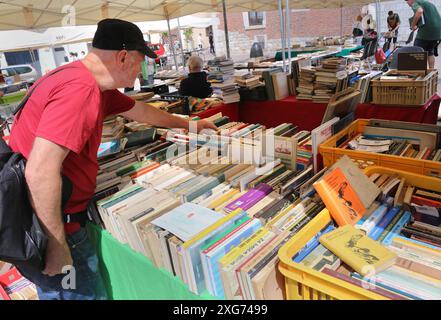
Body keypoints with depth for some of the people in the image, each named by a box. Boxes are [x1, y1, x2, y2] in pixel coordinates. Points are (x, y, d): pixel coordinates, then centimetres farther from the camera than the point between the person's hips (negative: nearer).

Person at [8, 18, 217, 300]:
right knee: (87, 294, 7)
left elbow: (140, 110, 20)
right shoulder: (80, 89, -25)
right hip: (49, 225, -10)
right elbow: (40, 172, -32)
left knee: (55, 290, 26)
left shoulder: (94, 84, 7)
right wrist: (57, 245, -23)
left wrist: (188, 124, 31)